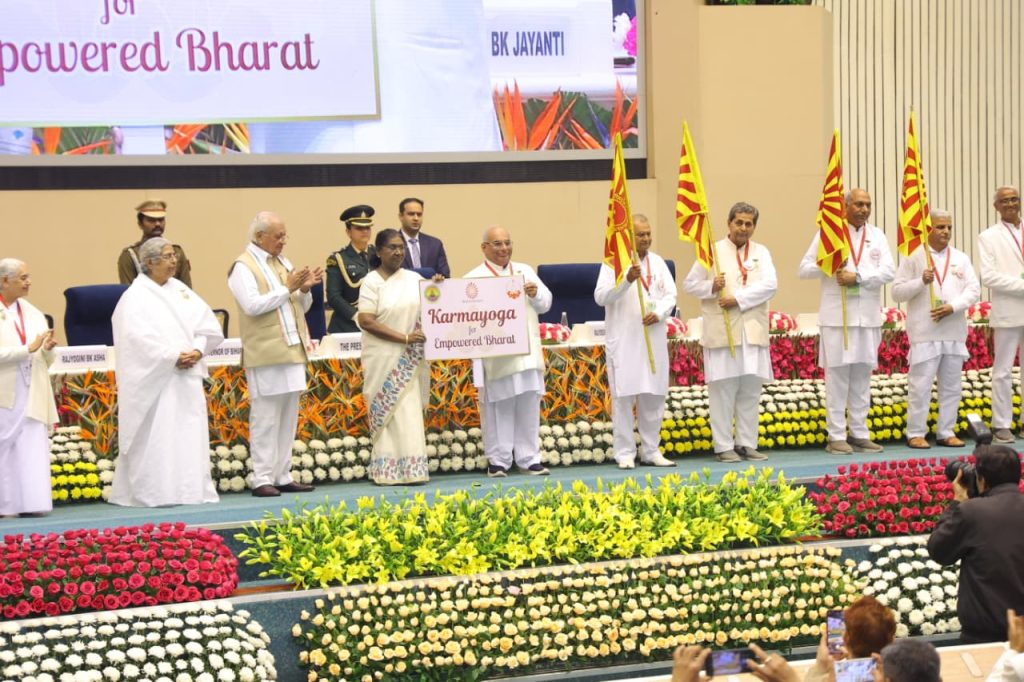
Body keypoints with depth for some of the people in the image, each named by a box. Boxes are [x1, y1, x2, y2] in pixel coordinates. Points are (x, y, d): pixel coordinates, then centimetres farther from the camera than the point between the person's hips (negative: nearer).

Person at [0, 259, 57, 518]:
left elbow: (46, 362, 14)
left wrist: (47, 349, -7)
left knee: (33, 450, -1)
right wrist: (28, 349, -18)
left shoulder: (33, 314, 12)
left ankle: (30, 502, 0)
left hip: (32, 396, 4)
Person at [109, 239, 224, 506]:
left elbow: (208, 324, 11)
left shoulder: (180, 290, 14)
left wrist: (197, 350, -7)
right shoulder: (136, 296, -5)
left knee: (191, 433, 5)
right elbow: (139, 338, -16)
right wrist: (173, 357, -17)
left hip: (186, 376, 6)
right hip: (155, 379, -6)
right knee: (157, 436, -8)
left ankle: (192, 489, 10)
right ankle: (152, 493, -4)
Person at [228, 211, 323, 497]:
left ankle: (283, 476, 16)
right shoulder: (243, 267, -5)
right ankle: (262, 479, 0)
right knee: (265, 418, -5)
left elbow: (301, 307, 20)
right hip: (265, 354, -7)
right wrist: (288, 287, -14)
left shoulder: (283, 263, 17)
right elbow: (253, 305, -18)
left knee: (288, 419, 9)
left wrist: (305, 289, 0)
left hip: (292, 351, 7)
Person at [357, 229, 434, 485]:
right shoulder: (372, 282, -4)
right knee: (388, 412, -3)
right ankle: (387, 471, 0)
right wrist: (404, 337, -17)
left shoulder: (414, 279, 10)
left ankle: (411, 469, 5)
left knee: (411, 412, 3)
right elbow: (366, 321, -13)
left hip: (410, 360, 4)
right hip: (384, 357, -4)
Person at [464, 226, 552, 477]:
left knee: (529, 407, 6)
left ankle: (529, 459, 13)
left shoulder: (525, 271, 15)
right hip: (494, 355, -4)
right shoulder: (474, 278, -1)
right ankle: (498, 461, 8)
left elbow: (545, 304, 13)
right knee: (497, 409, 0)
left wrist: (536, 294, -6)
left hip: (526, 352, 4)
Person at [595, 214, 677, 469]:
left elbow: (671, 295, 10)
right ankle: (625, 453, 3)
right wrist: (627, 280, -25)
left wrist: (658, 313, -10)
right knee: (624, 397, -4)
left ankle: (651, 450, 17)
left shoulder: (657, 262, 12)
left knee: (654, 396, 8)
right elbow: (601, 297, -12)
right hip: (623, 340, -5)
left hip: (654, 340, 5)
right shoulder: (613, 262, -3)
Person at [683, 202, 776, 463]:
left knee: (751, 391, 7)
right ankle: (723, 446, 4)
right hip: (721, 331, -3)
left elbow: (770, 285, -4)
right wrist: (711, 287, -14)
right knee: (723, 390, -2)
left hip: (753, 331, 3)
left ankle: (747, 443, 15)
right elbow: (689, 284, 5)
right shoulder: (713, 252, 4)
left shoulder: (761, 253, 11)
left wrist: (738, 298, -14)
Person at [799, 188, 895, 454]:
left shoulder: (877, 235, 10)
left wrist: (858, 277, -13)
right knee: (837, 373, -3)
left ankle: (859, 433, 15)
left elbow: (889, 271, -2)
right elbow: (804, 269, 2)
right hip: (837, 315, -3)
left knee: (863, 374, 7)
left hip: (868, 315, 3)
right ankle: (836, 436, 2)